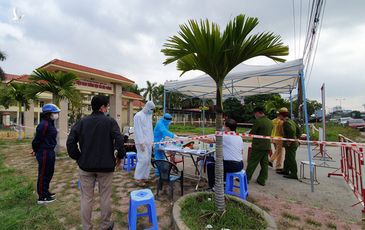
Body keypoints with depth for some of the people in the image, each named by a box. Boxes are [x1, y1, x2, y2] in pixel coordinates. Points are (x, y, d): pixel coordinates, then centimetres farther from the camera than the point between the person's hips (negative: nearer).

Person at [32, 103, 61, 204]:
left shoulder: (50, 123, 10)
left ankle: (46, 191, 38)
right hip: (44, 153, -10)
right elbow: (37, 140, -18)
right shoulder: (44, 124, -21)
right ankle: (42, 197, 17)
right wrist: (37, 151, -5)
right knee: (43, 175, 3)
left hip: (50, 152, 10)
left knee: (49, 173, 21)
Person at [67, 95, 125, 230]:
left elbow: (70, 141, -4)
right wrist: (120, 156, -3)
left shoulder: (82, 122, 2)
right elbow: (119, 141, -18)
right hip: (106, 166, -2)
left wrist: (78, 157, 7)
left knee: (86, 198, 13)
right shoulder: (110, 121, -8)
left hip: (86, 165, 3)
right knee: (105, 197, 12)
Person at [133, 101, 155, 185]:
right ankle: (138, 177, 8)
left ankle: (144, 177, 21)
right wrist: (141, 143, -18)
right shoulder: (138, 116, -11)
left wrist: (152, 141, 13)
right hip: (142, 142, -8)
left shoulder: (149, 116, 12)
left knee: (148, 160, 9)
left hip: (149, 142, 8)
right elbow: (138, 130, -15)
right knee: (143, 159, -8)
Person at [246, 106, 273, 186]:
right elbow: (269, 133, 17)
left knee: (252, 163, 0)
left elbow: (251, 133, -14)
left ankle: (246, 178, 9)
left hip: (258, 146, -8)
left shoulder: (259, 121, -16)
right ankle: (262, 180, 20)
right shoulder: (270, 122, 9)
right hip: (267, 146, 8)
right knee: (264, 163, 12)